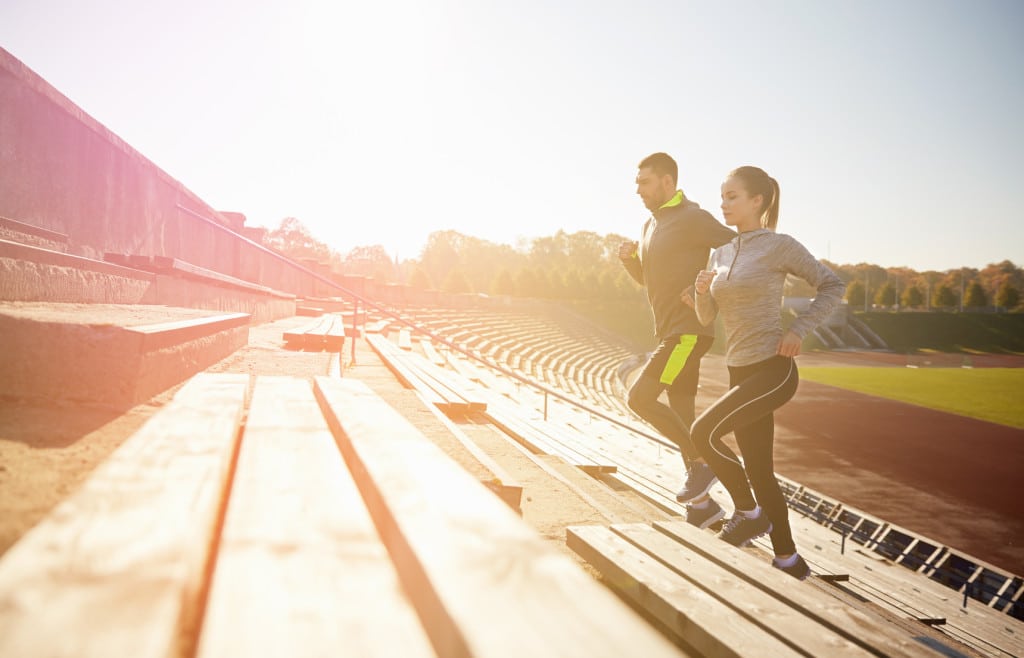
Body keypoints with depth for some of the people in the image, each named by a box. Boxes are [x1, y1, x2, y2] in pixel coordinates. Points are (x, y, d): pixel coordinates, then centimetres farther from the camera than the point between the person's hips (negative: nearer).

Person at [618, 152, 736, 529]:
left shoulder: (693, 219, -11)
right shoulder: (651, 225, 16)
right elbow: (645, 277, 24)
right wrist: (629, 257, 4)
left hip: (690, 331, -9)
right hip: (671, 332, 9)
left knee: (639, 398, -17)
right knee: (680, 418, 10)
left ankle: (701, 463, -3)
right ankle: (700, 505, 19)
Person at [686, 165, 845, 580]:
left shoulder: (779, 246, -6)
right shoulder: (721, 253, 13)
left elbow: (832, 286, -2)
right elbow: (706, 317, 15)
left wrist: (797, 330, -12)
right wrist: (702, 290, -6)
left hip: (773, 370, -8)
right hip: (741, 372, 8)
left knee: (703, 433, -19)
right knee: (758, 472, 9)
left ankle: (749, 513, 2)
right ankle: (788, 560, 22)